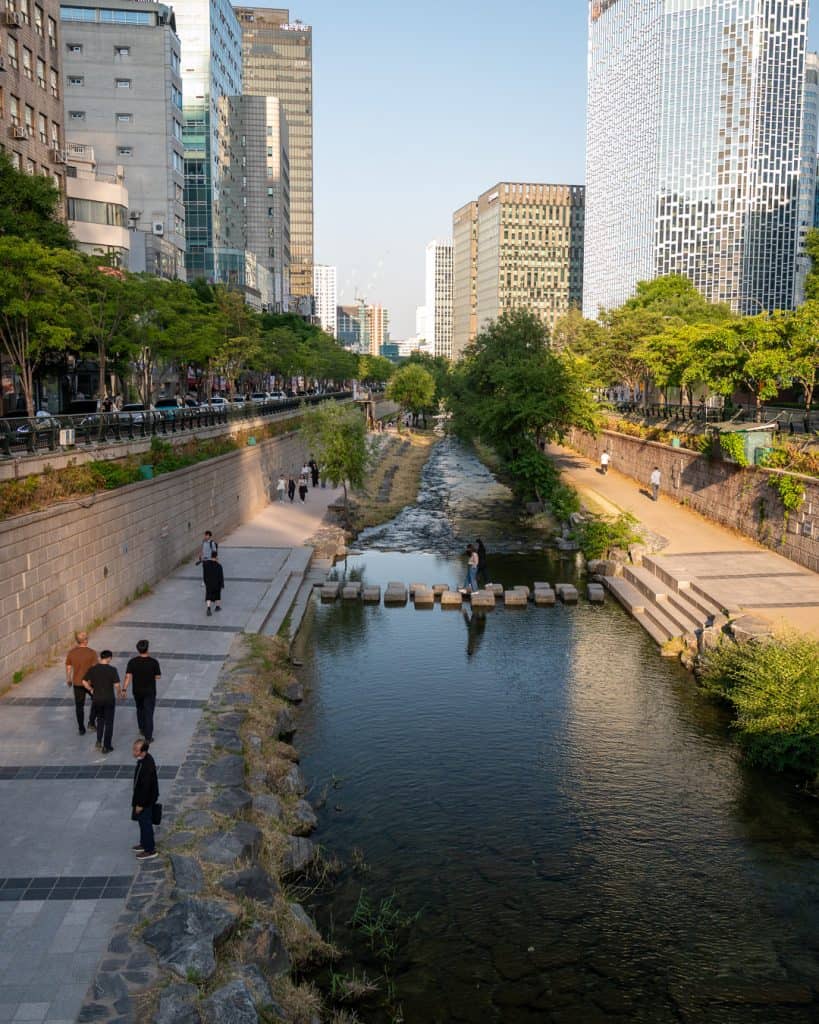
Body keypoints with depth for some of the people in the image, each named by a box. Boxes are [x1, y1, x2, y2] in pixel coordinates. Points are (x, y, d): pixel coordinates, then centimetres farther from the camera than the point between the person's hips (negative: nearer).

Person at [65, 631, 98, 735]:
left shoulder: (71, 653, -7)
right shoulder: (92, 652, -16)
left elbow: (68, 668, 2)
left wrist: (68, 680, 20)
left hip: (77, 683, 2)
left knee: (79, 706, 14)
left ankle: (81, 729, 18)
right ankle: (91, 722, 16)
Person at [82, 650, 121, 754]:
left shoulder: (93, 669, -3)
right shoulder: (112, 670, -14)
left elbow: (84, 682, -3)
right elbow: (117, 685, -16)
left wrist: (91, 690, 11)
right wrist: (119, 692, 3)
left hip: (97, 699, 3)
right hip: (109, 699, -3)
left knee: (100, 719, 25)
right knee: (109, 723, 9)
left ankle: (99, 741, 14)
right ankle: (106, 746, 11)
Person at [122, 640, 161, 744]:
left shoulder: (132, 662, -10)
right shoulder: (153, 662, -14)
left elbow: (128, 676, -15)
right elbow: (158, 676, -7)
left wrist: (124, 689, -12)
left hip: (137, 691, 2)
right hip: (150, 692, -2)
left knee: (140, 710, 26)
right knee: (148, 713, 2)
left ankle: (142, 730, 38)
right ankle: (148, 737, 1)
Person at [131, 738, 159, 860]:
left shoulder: (147, 766, -34)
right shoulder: (144, 759, -4)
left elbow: (146, 787, -27)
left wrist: (140, 804, -18)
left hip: (146, 799, -9)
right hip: (143, 796, 9)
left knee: (145, 823, 7)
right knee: (143, 821, 24)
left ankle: (150, 850, 22)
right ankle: (145, 843, 43)